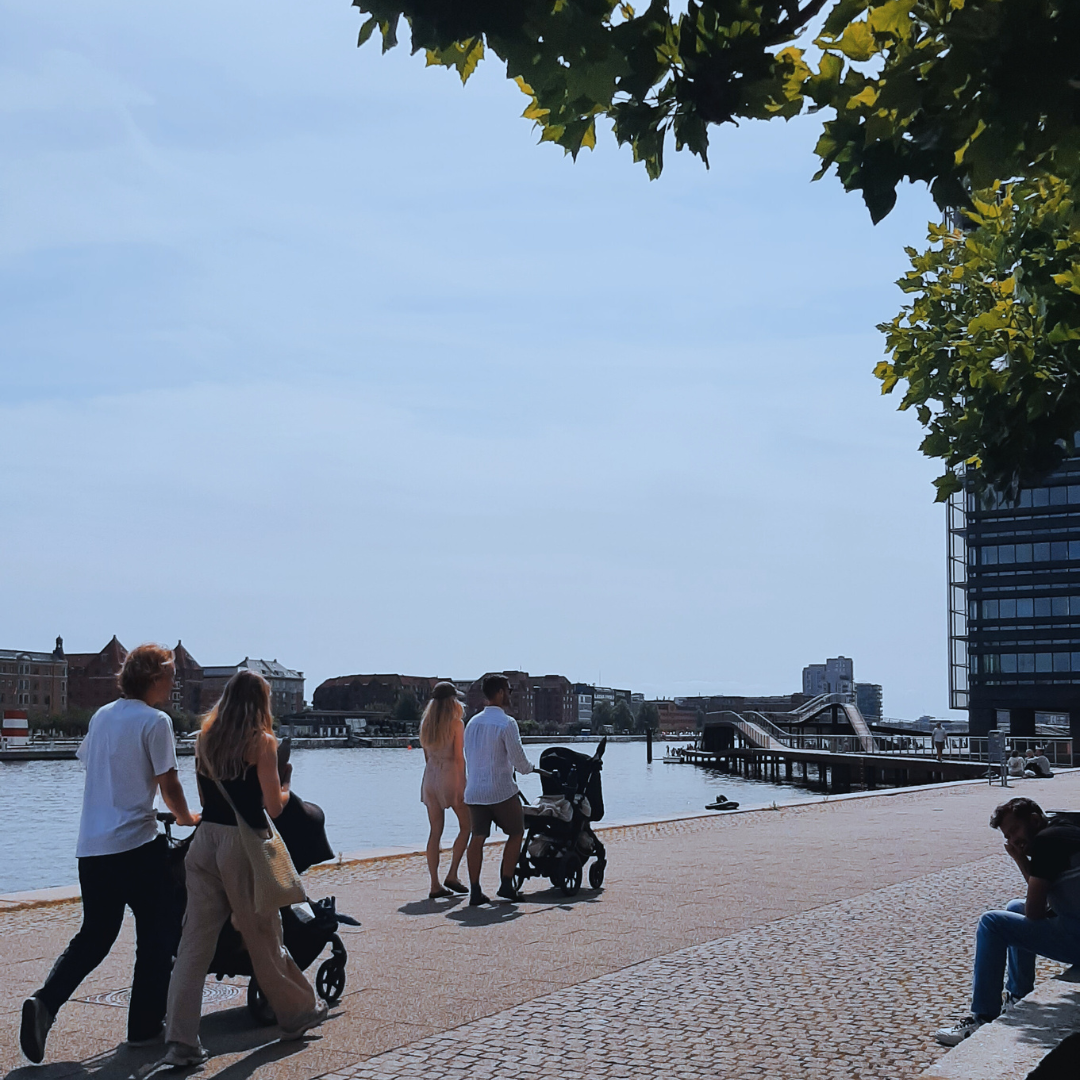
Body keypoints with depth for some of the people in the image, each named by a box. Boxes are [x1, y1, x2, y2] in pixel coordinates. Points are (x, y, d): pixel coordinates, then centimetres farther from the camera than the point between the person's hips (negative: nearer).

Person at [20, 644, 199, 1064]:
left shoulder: (101, 716, 12)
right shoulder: (155, 721, -9)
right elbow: (169, 786, -9)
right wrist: (188, 819, 10)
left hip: (91, 846, 7)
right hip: (137, 844, -7)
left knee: (94, 935, 15)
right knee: (155, 935, 8)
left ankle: (45, 1002, -5)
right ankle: (145, 1025, 12)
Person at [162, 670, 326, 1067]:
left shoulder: (205, 739, 9)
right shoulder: (262, 741, -8)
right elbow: (273, 806, -9)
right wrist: (285, 788, 10)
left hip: (205, 840, 5)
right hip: (243, 844, -4)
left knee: (195, 942, 3)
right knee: (264, 937, 12)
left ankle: (181, 1041, -2)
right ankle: (295, 1012, 31)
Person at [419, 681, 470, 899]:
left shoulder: (426, 723, 9)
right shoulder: (456, 724, -9)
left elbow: (426, 755, 13)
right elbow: (459, 757, -11)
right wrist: (463, 784, -9)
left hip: (430, 776, 6)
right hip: (450, 775, -6)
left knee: (435, 831, 7)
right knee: (466, 826, 10)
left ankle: (435, 885, 5)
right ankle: (452, 875, 2)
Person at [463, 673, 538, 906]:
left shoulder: (473, 722, 10)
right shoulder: (506, 723, -12)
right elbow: (518, 760, -11)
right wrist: (530, 768, 9)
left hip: (474, 789, 6)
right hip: (501, 790, -6)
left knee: (477, 837, 7)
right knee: (516, 833, 11)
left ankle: (475, 891, 3)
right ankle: (506, 885, 9)